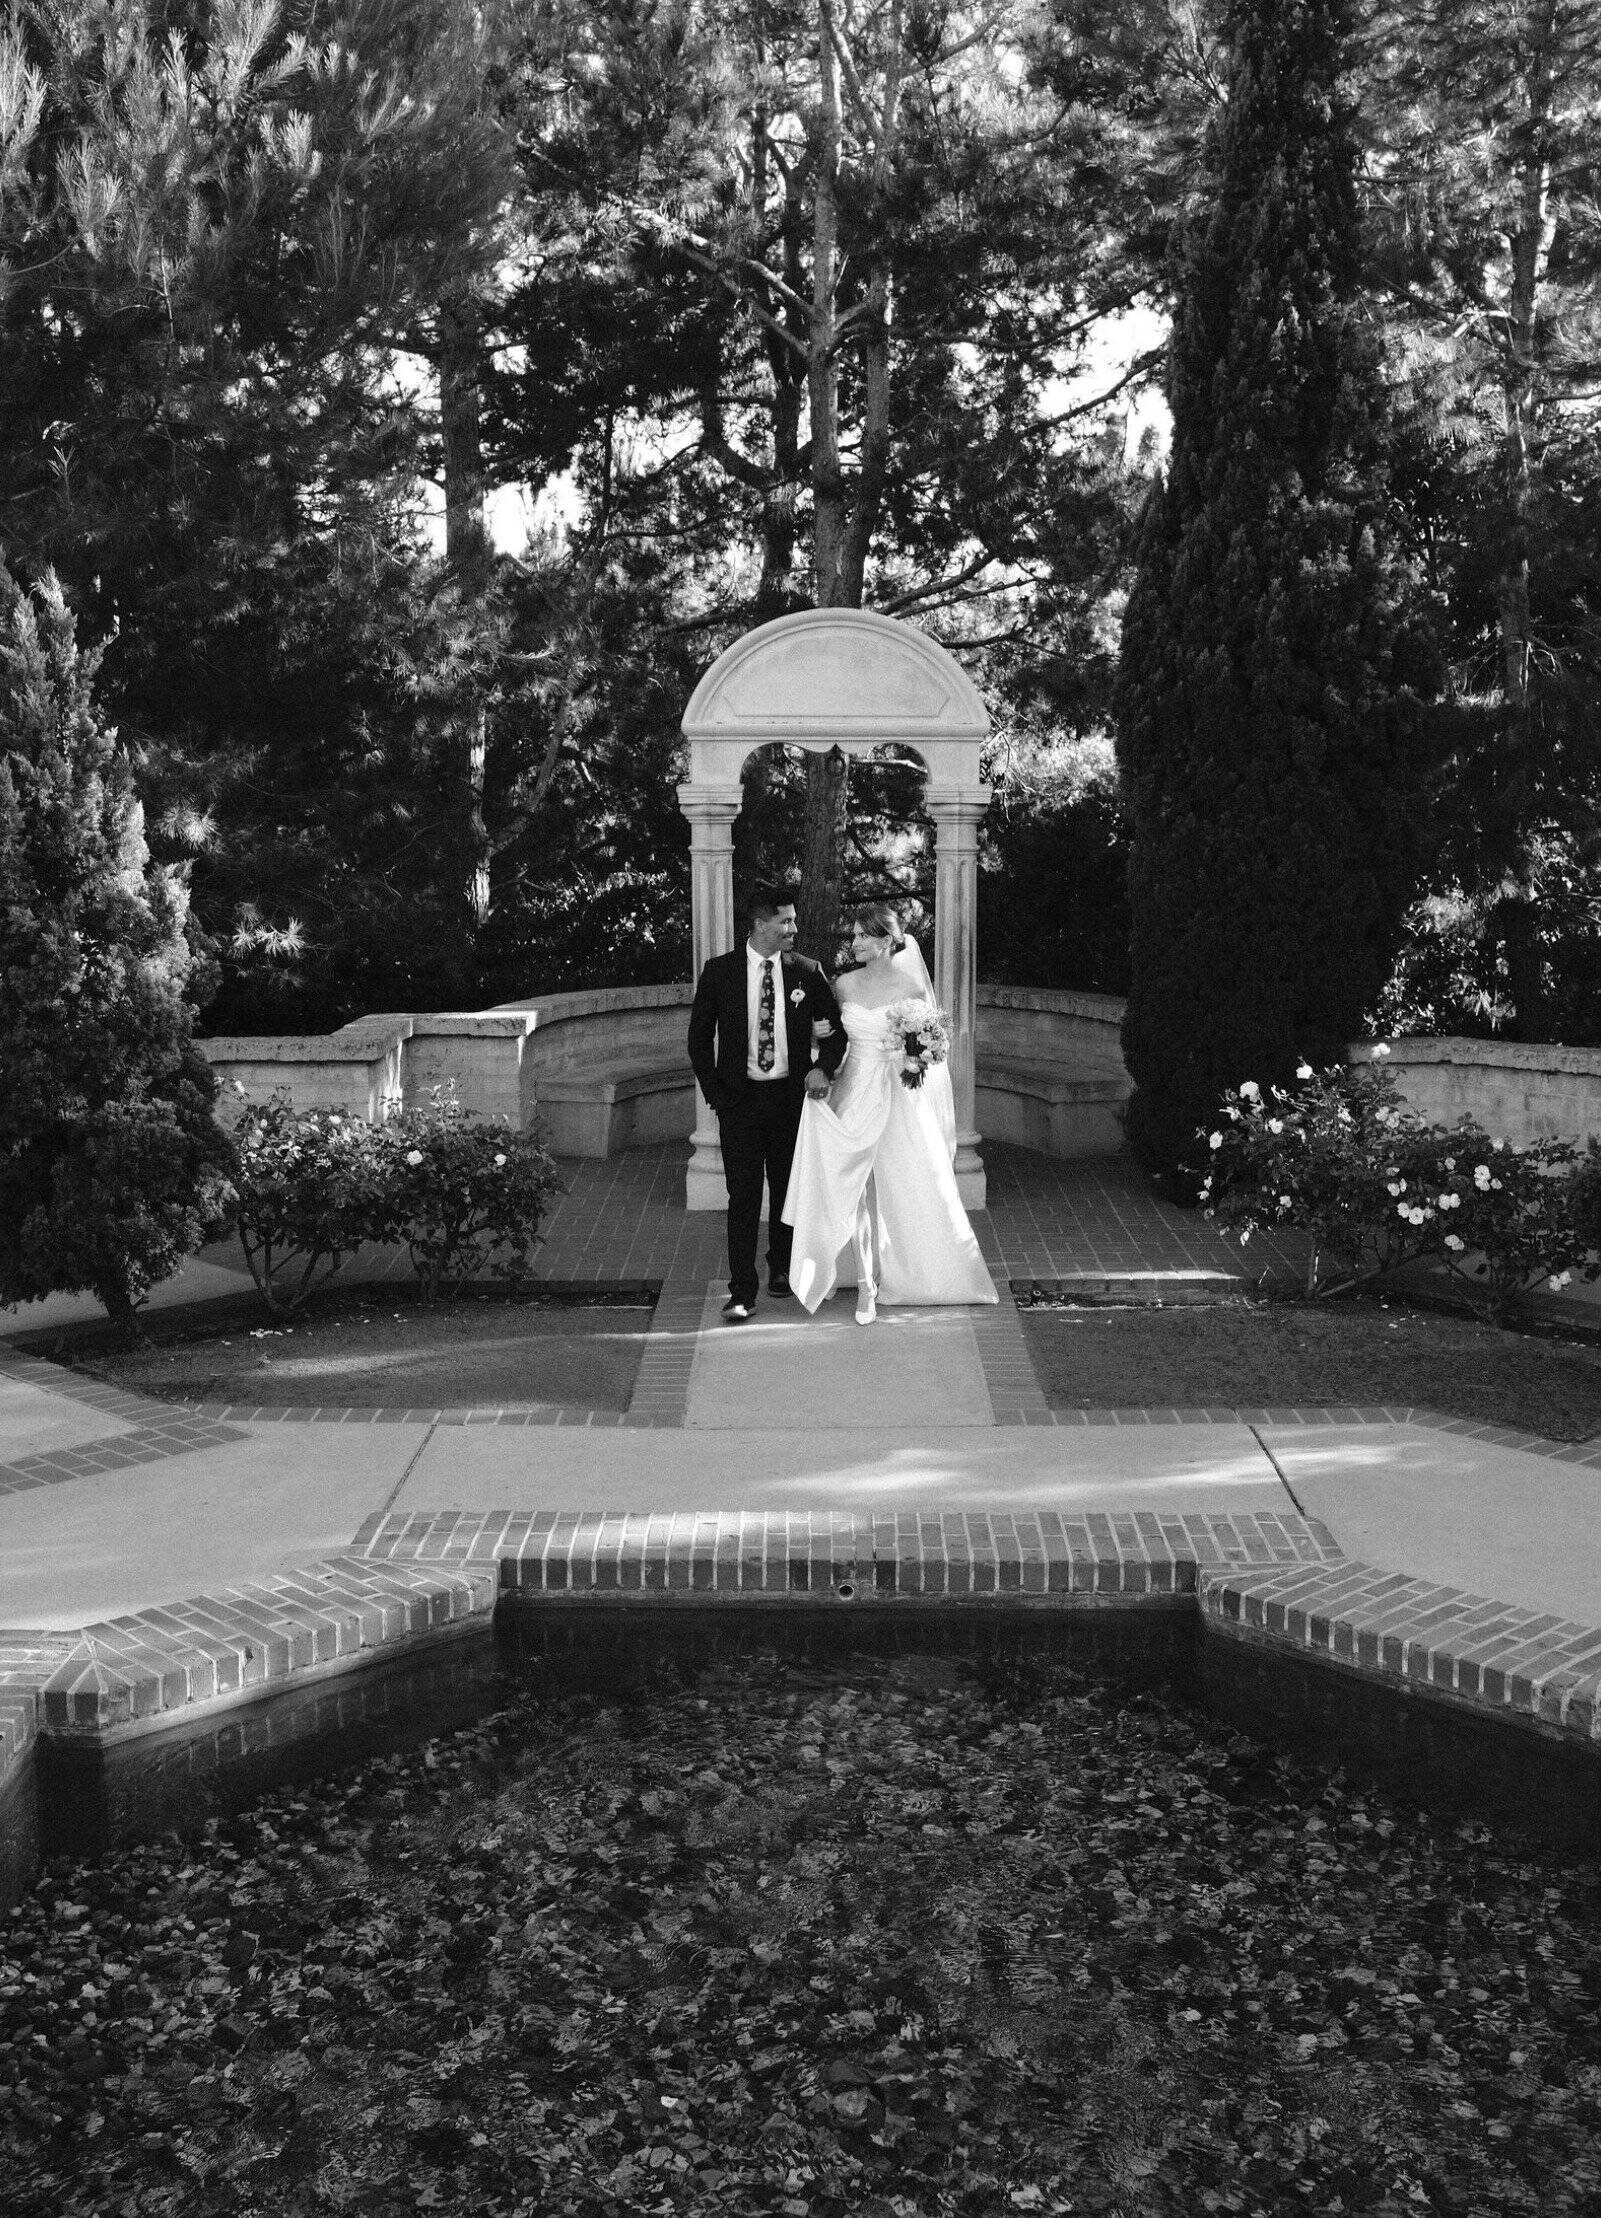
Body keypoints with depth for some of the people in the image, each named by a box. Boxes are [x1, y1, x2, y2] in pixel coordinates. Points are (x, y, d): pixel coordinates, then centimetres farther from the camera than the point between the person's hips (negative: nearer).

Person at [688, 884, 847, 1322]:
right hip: (739, 1098, -2)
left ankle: (782, 1267, 34)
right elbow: (699, 1036, 3)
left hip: (792, 1094, 2)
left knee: (787, 1188, 13)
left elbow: (836, 1027, 8)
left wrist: (823, 1067, -10)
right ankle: (741, 1291, -2)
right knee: (743, 1195, -5)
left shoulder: (807, 972, 0)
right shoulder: (720, 971, -2)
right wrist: (716, 1095, -4)